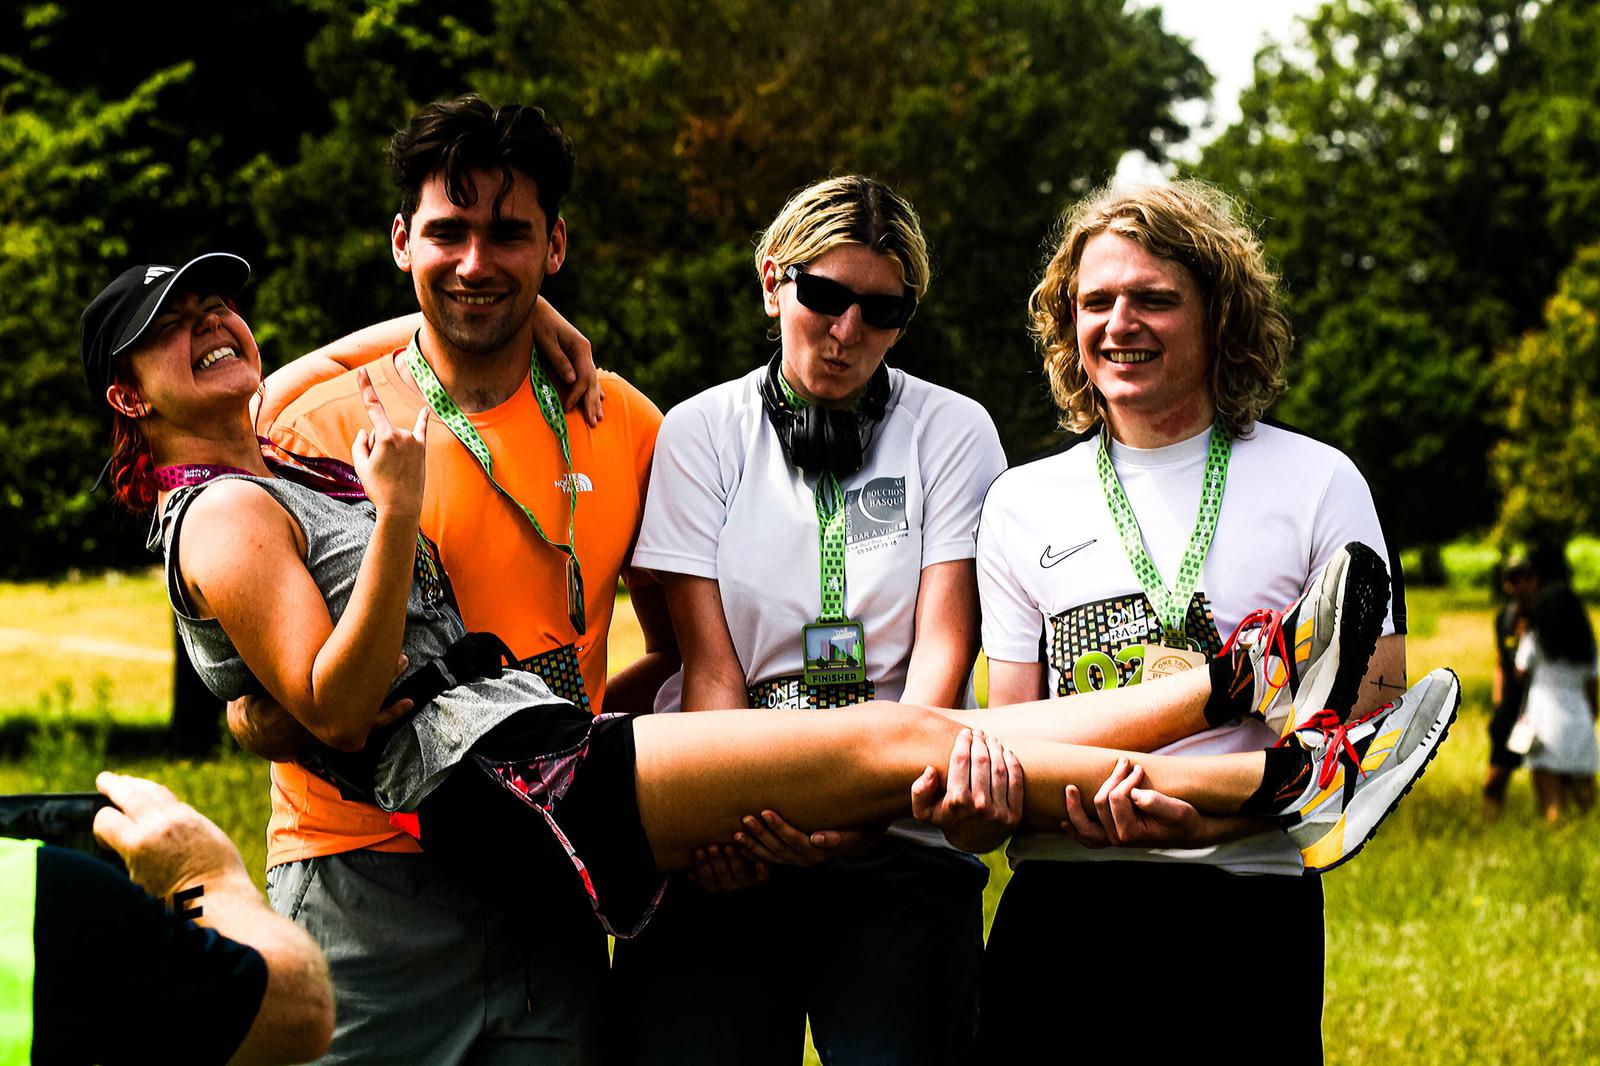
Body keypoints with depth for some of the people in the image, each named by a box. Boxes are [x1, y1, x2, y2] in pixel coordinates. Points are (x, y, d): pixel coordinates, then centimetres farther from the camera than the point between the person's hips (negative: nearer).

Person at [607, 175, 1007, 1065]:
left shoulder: (952, 432, 7)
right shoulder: (701, 433, 7)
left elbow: (942, 650, -2)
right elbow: (711, 665, -1)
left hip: (899, 849, 0)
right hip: (725, 852, 0)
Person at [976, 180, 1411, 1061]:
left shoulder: (1317, 483, 4)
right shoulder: (1022, 502, 12)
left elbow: (1376, 711, -2)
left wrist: (1210, 815, -19)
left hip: (1247, 903, -2)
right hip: (1061, 910, 2)